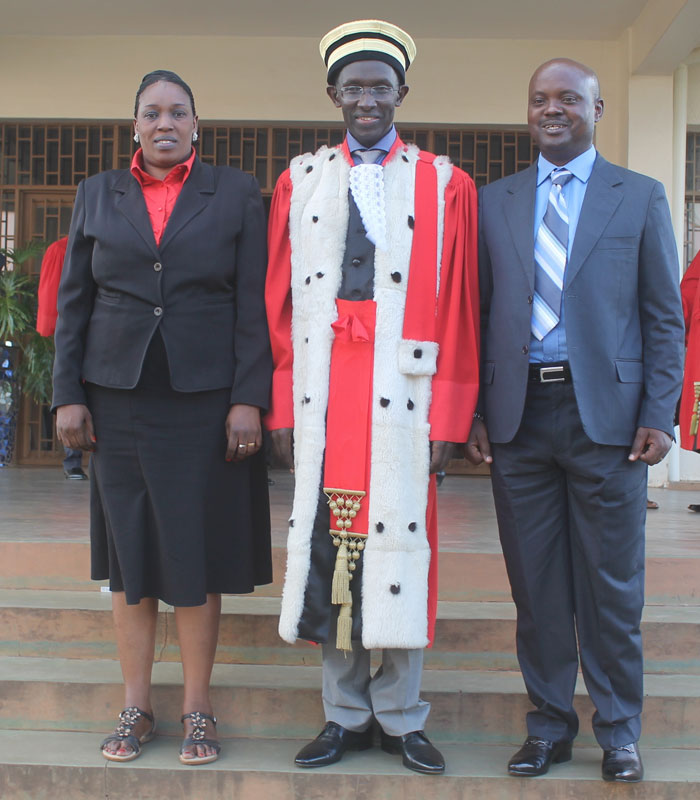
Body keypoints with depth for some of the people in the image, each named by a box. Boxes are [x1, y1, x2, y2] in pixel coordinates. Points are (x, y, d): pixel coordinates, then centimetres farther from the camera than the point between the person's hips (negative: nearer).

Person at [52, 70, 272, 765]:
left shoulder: (236, 194, 4)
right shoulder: (97, 194, 11)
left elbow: (253, 306, -1)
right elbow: (73, 302, 9)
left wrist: (249, 400, -9)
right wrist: (67, 396, 1)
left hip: (204, 397, -2)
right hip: (118, 398, 2)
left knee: (197, 553, 2)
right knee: (127, 551, 7)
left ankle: (197, 709, 16)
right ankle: (135, 708, 19)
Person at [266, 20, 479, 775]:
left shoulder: (445, 186, 6)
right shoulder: (299, 181, 11)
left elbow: (458, 310, 1)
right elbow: (279, 303, 7)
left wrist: (448, 418, -5)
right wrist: (282, 406, 0)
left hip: (403, 394, -1)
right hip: (322, 394, 2)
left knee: (397, 547, 2)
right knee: (330, 545, 6)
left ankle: (401, 718, 18)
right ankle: (346, 714, 21)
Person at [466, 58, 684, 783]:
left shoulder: (640, 197, 6)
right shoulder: (493, 202, 11)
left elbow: (665, 316, 4)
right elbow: (476, 314, 9)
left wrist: (658, 415, -4)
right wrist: (472, 412, 2)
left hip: (605, 415, -2)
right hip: (518, 416, 2)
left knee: (612, 585, 5)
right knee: (535, 585, 9)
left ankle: (618, 729, 22)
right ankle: (550, 723, 24)